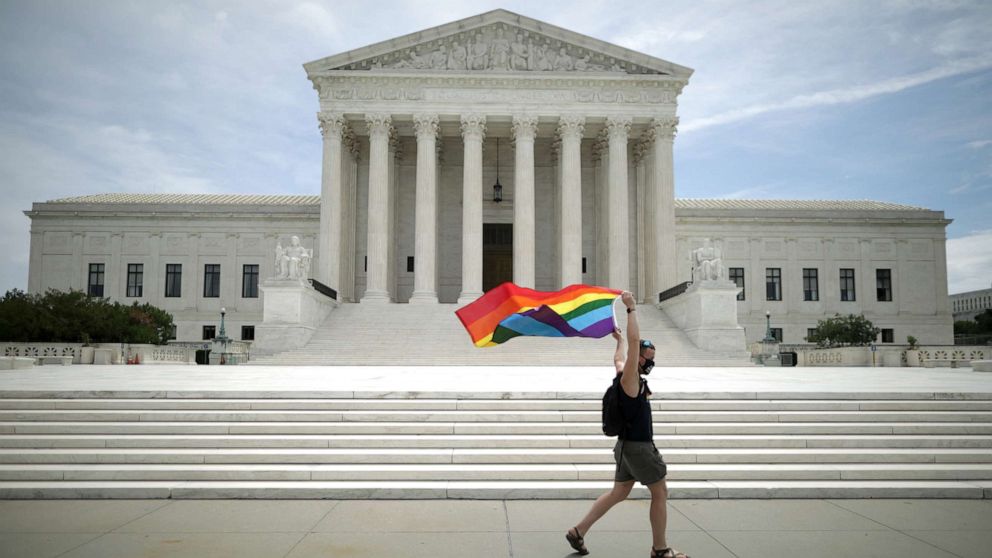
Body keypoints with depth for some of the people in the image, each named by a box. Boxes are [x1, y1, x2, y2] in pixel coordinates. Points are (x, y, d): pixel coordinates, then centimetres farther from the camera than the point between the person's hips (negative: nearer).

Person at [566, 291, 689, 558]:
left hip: (629, 445, 9)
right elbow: (635, 342, -27)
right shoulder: (629, 378, -17)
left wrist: (619, 340, 47)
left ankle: (579, 531, 14)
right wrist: (632, 309, -26)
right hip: (638, 446, -9)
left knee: (618, 493, 15)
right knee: (660, 493, 4)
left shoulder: (624, 373, 7)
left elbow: (619, 358, 31)